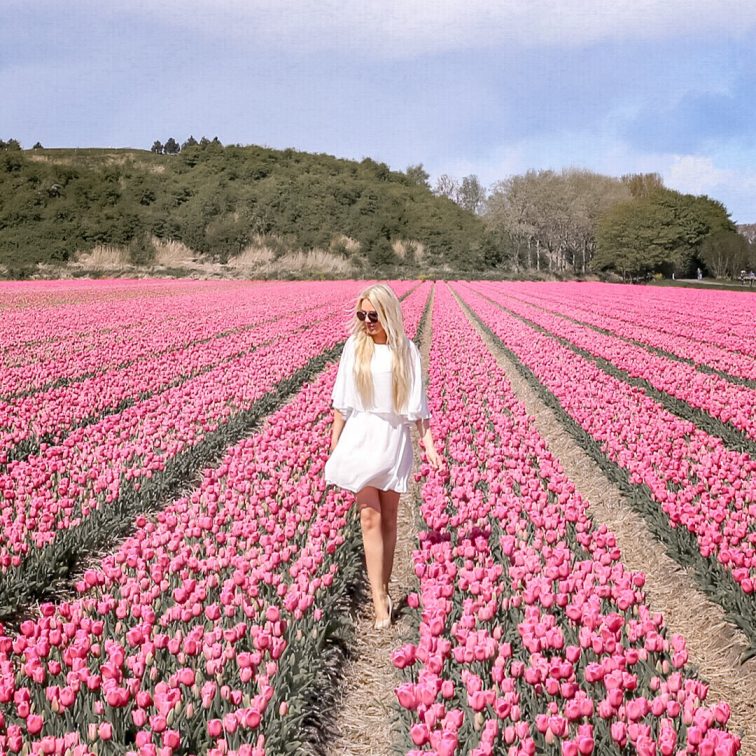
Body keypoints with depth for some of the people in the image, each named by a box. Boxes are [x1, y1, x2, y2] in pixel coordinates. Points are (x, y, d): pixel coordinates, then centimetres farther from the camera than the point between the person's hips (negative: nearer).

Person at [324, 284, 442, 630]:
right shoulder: (354, 346, 1)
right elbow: (342, 400, 6)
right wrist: (334, 440, 4)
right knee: (370, 517, -7)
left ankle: (382, 590, 19)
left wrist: (428, 442, -6)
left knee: (388, 519, 7)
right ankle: (380, 600, -7)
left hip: (394, 438, 0)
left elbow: (417, 403, 1)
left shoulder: (406, 350, -1)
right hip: (361, 436, 0)